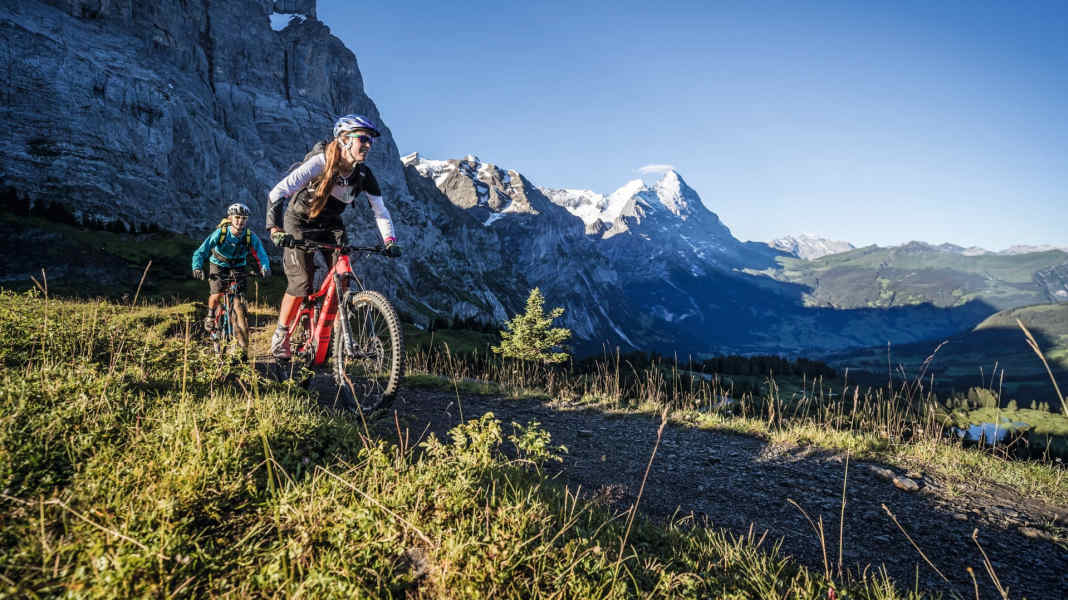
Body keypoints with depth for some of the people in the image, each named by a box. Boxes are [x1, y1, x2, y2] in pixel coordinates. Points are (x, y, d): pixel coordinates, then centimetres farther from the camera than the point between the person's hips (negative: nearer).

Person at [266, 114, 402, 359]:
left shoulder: (363, 175, -14)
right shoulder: (321, 162, -29)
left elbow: (380, 211, -4)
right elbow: (276, 193, -35)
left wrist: (390, 241, -18)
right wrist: (275, 229, -46)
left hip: (330, 226, 5)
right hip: (299, 223, -5)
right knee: (301, 283, -13)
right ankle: (280, 336, 7)